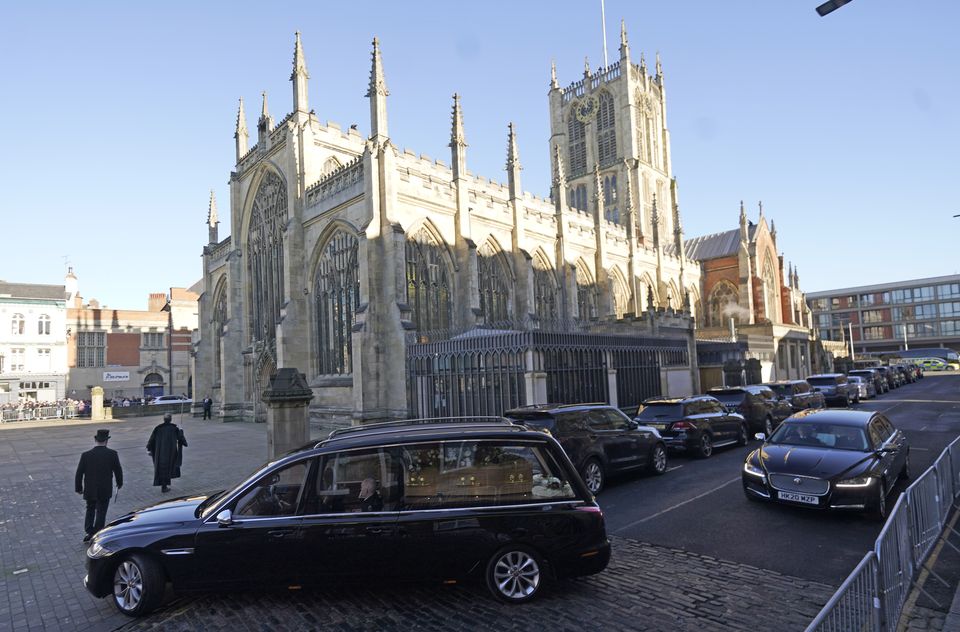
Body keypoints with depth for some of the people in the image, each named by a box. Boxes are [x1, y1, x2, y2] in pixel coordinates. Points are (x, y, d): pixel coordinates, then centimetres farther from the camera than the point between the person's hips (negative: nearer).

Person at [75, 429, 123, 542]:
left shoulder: (86, 455, -10)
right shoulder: (112, 454, -13)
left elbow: (79, 473, -4)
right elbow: (118, 470, -3)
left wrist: (79, 488, 10)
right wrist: (119, 483, 14)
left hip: (89, 490, 2)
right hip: (105, 490, -2)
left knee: (90, 510, 22)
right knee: (101, 512, 12)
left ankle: (88, 532, 12)